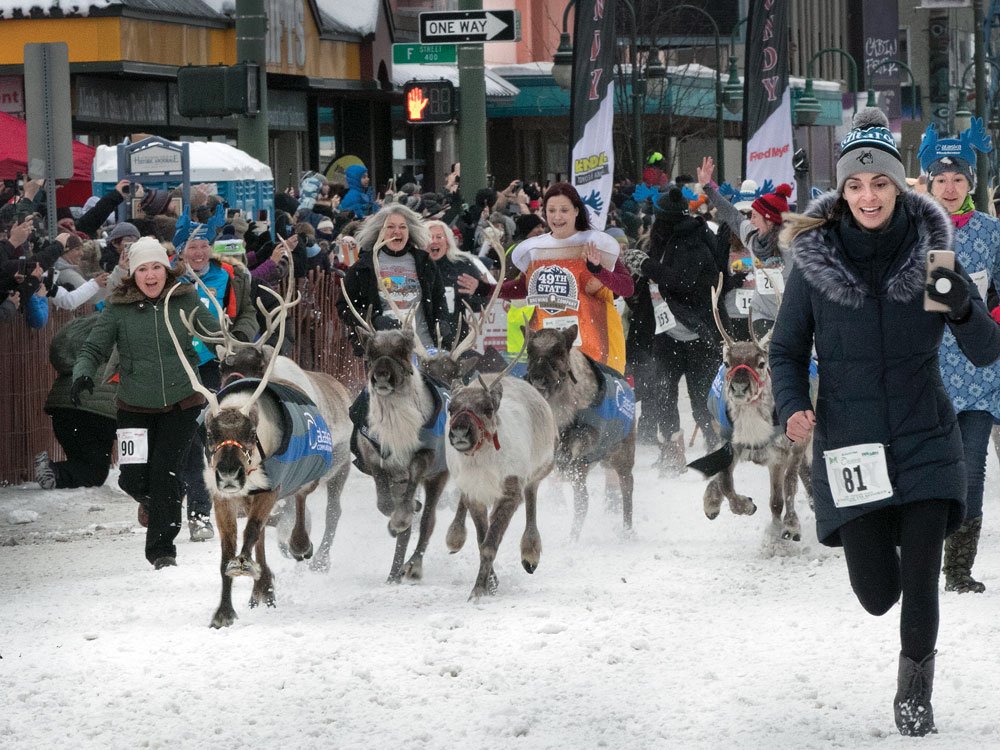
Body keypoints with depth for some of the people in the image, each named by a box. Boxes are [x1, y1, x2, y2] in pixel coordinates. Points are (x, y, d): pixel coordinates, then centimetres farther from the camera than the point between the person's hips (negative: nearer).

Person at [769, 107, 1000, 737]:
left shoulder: (929, 253, -3)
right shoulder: (815, 261, -4)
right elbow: (787, 349, 5)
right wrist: (793, 406, -15)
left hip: (924, 442, 0)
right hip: (850, 444, 0)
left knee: (919, 586, -6)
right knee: (877, 594, 0)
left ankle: (915, 695, 19)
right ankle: (879, 542, 39)